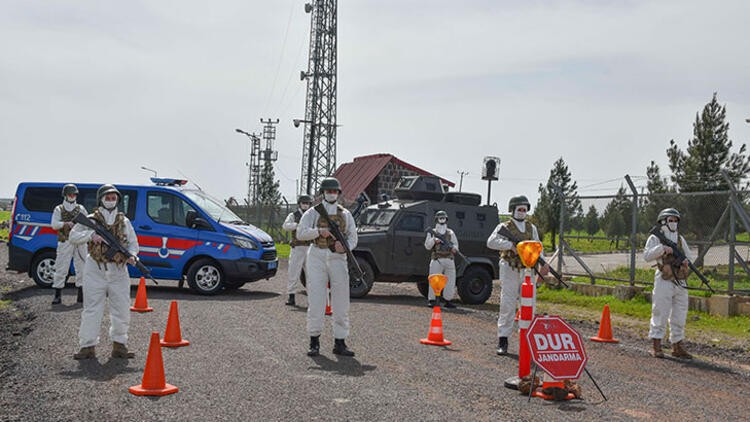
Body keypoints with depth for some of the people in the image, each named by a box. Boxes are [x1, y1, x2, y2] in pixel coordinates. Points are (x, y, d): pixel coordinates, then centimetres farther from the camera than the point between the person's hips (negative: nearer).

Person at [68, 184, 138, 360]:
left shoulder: (124, 221, 11)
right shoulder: (91, 220, 4)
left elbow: (133, 243, 11)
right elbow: (73, 236, 0)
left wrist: (131, 255, -9)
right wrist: (91, 235, -17)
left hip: (119, 272, 3)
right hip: (95, 271, -2)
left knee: (122, 311, 5)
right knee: (91, 310, 0)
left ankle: (119, 345, 17)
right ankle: (88, 347, 7)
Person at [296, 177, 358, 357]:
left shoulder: (345, 214, 13)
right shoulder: (313, 212, 6)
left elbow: (353, 237, 8)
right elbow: (300, 233, -4)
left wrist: (344, 247, -14)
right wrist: (319, 231, -19)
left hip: (338, 258, 3)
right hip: (317, 257, -2)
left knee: (341, 303, 2)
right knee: (315, 301, -4)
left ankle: (339, 344, 9)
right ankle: (314, 342, 6)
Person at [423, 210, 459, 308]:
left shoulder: (451, 233, 16)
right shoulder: (432, 233, 10)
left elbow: (455, 244, 10)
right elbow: (427, 246, 3)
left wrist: (454, 248, -12)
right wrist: (433, 240, -16)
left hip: (449, 261, 3)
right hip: (437, 260, -3)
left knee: (450, 281, 3)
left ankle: (447, 301, 12)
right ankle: (431, 300, -2)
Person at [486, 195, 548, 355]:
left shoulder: (532, 228, 16)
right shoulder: (504, 227, 1)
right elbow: (491, 242, -13)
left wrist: (543, 263, -1)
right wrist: (511, 245, -23)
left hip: (527, 270, 4)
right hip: (510, 270, -4)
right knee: (507, 305, -6)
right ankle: (503, 340, 0)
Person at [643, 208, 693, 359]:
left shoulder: (680, 239, 15)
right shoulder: (655, 238, -2)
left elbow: (689, 255, 18)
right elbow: (646, 256, -15)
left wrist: (686, 261, -4)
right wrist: (661, 248, -25)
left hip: (680, 283, 6)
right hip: (664, 282, -6)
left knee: (679, 317, 10)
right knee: (660, 315, -4)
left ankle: (677, 347, 20)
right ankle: (657, 347, 4)